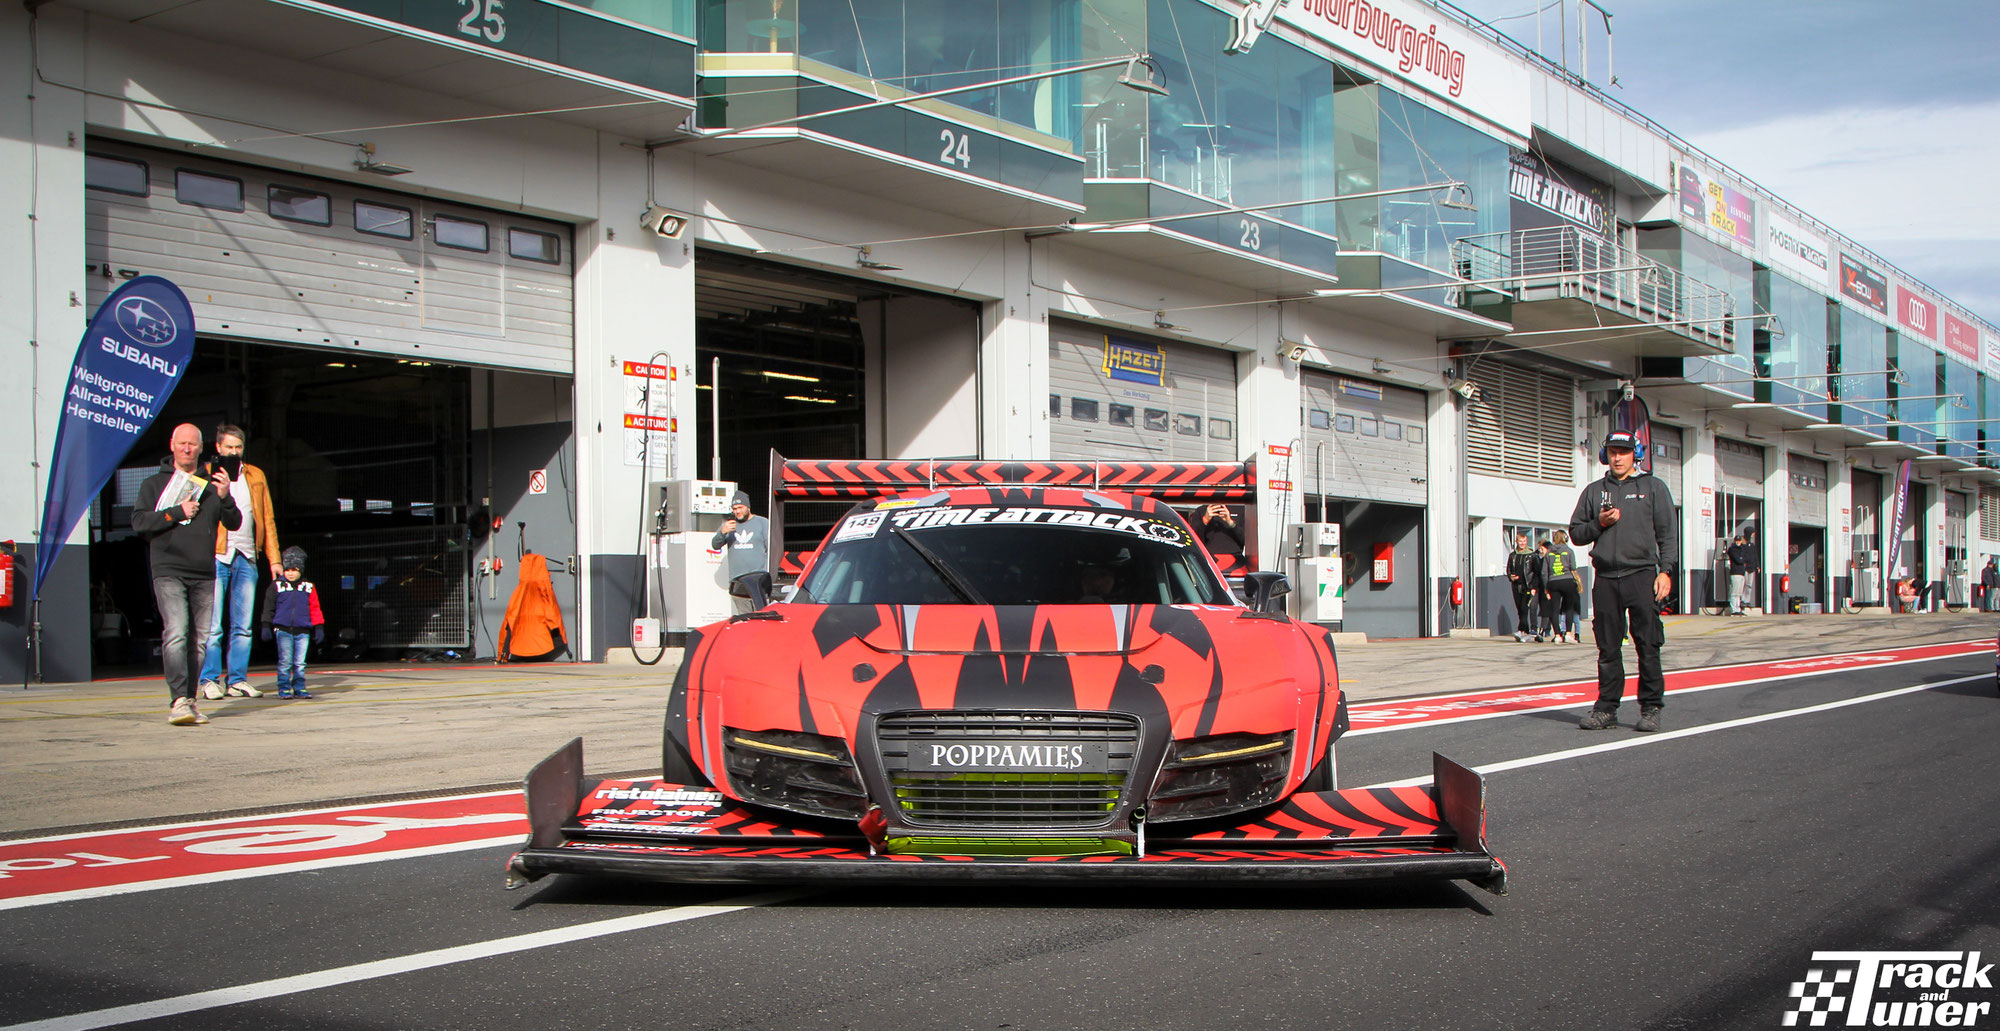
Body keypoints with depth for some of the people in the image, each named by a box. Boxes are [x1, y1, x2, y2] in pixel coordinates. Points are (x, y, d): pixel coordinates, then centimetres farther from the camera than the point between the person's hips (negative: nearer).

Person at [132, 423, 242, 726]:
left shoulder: (210, 484, 15)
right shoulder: (155, 483, 10)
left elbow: (234, 524, 6)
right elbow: (139, 522, -1)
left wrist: (225, 497, -12)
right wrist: (176, 512, -11)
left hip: (204, 574, 3)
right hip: (169, 571, -3)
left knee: (198, 640, 4)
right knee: (176, 634, -18)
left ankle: (190, 701, 11)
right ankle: (178, 701, -22)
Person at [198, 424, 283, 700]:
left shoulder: (256, 476, 16)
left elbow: (267, 519, 16)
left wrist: (273, 559, 10)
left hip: (247, 558, 4)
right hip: (216, 556, -3)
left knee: (243, 626, 4)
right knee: (212, 626, -4)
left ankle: (238, 680, 8)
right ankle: (210, 680, 3)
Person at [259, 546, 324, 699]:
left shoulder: (308, 587, 9)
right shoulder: (277, 585, 5)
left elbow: (314, 608, 12)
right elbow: (269, 607, 8)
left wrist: (319, 627, 9)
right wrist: (267, 627, 4)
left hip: (303, 630, 1)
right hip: (283, 629, -1)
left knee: (300, 662, 2)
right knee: (285, 662, -2)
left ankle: (299, 688, 10)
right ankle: (284, 688, 4)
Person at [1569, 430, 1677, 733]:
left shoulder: (1653, 487, 9)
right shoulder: (1594, 491, 16)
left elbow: (1668, 532, 4)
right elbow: (1576, 532, 17)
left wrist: (1666, 570, -6)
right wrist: (1599, 524, -3)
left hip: (1641, 575, -3)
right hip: (1605, 579, 3)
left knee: (1648, 646, -4)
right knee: (1608, 648, 5)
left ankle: (1651, 708, 2)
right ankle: (1606, 708, 10)